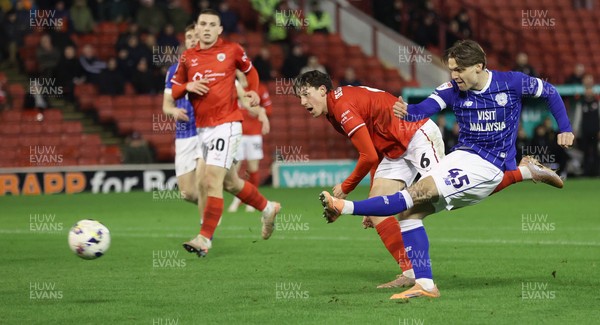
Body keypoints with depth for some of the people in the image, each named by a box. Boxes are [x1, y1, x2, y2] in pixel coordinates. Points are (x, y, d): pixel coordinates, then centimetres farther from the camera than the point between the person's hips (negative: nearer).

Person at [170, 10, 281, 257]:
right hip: (201, 128, 5)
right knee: (228, 180, 14)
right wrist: (188, 86, -7)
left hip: (226, 124, -5)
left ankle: (205, 239, -14)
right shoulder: (187, 58, 8)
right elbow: (174, 91, 13)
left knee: (213, 180, -14)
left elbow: (250, 70, 18)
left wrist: (253, 91, 1)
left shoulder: (232, 50, 1)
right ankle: (268, 208, 36)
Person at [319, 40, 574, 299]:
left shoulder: (511, 83, -6)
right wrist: (407, 112, -39)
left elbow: (549, 92, 10)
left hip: (487, 166, -6)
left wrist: (565, 129, 7)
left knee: (418, 193, -23)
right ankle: (425, 285, -9)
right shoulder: (453, 90, 0)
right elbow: (426, 108, -16)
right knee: (409, 212, -8)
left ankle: (346, 208, -31)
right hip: (460, 157, 6)